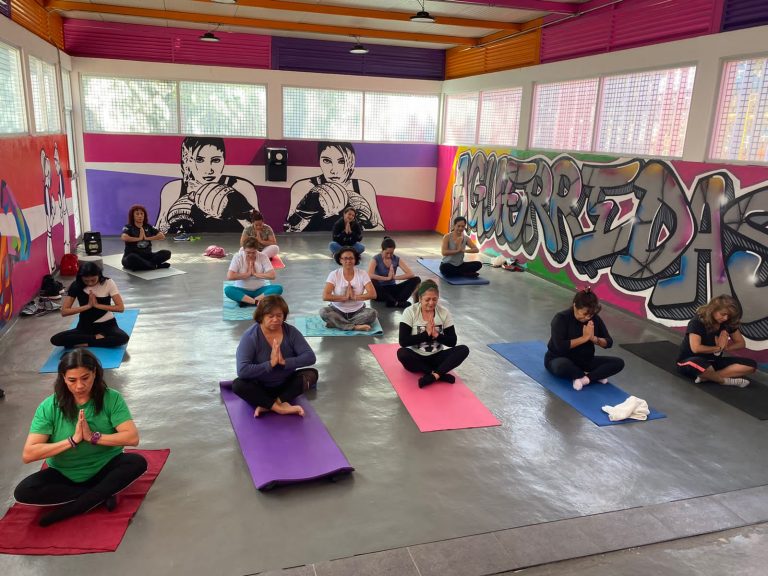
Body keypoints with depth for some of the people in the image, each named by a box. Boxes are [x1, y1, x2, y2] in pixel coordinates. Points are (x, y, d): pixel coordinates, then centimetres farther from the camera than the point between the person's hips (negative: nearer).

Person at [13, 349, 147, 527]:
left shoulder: (111, 398, -14)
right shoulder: (49, 407, -13)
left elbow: (133, 437, -21)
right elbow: (27, 455, -20)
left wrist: (93, 437, -28)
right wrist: (73, 440, -27)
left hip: (104, 468, -1)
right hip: (64, 475, 1)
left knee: (138, 463, -28)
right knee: (23, 492, -24)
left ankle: (69, 509, -22)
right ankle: (100, 495, -16)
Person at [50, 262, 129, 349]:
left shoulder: (108, 283, -10)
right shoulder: (76, 286, -6)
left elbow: (120, 307, -13)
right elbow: (64, 311, -8)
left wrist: (97, 305, -18)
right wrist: (88, 306, -17)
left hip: (107, 324, -2)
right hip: (85, 326, 2)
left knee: (123, 338, -35)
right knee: (55, 339, -22)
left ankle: (82, 344, -18)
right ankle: (96, 338, -15)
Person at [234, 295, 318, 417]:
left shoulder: (291, 332, -9)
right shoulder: (250, 336, -19)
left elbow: (310, 357, -16)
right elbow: (242, 370, -29)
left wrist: (285, 362, -29)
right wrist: (270, 364, -32)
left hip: (286, 384, 3)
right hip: (260, 387, -3)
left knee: (312, 374, -22)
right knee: (238, 385, -31)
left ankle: (267, 405, -29)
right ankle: (280, 407, -32)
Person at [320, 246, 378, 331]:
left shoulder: (362, 274, -6)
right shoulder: (334, 274, -7)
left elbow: (373, 294, -15)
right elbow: (325, 296, -17)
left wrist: (354, 297, -19)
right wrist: (345, 297, -19)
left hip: (358, 311, 1)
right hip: (338, 310, 0)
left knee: (372, 313, -29)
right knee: (323, 312, -30)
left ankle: (337, 323, -25)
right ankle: (355, 327, -32)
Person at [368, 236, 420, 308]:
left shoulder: (397, 259, 0)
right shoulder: (376, 259, -9)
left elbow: (411, 274, -10)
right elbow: (369, 275, -29)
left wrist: (394, 277, -19)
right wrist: (387, 278, -25)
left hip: (392, 288, 4)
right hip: (380, 291, -4)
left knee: (416, 279, -15)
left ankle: (393, 302, -30)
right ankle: (397, 302, -31)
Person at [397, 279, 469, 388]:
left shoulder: (444, 312, -5)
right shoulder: (410, 312, -12)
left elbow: (452, 342, -6)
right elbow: (403, 341, -19)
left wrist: (436, 334, -23)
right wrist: (426, 334, -23)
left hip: (436, 357, 2)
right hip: (416, 358, -2)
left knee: (464, 350, -21)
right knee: (401, 353, -35)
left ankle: (432, 376, -34)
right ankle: (440, 375, -28)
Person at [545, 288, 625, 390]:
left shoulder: (595, 319, -4)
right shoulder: (561, 318, -19)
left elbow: (609, 342, -2)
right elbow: (560, 346, -29)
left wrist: (594, 338, -22)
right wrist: (584, 338, -27)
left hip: (584, 360, 5)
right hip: (558, 359, -5)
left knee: (618, 362, -14)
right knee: (562, 366, -42)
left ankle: (585, 379, -28)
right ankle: (596, 376, -19)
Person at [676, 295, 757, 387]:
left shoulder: (728, 323, -1)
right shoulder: (697, 322, -19)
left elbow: (741, 343, 8)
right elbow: (696, 348, -30)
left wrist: (725, 348, -13)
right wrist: (718, 348, -13)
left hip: (713, 362, 7)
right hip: (689, 361, -7)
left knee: (751, 364, -14)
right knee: (698, 364, -45)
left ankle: (706, 377, -26)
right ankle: (726, 380, -17)